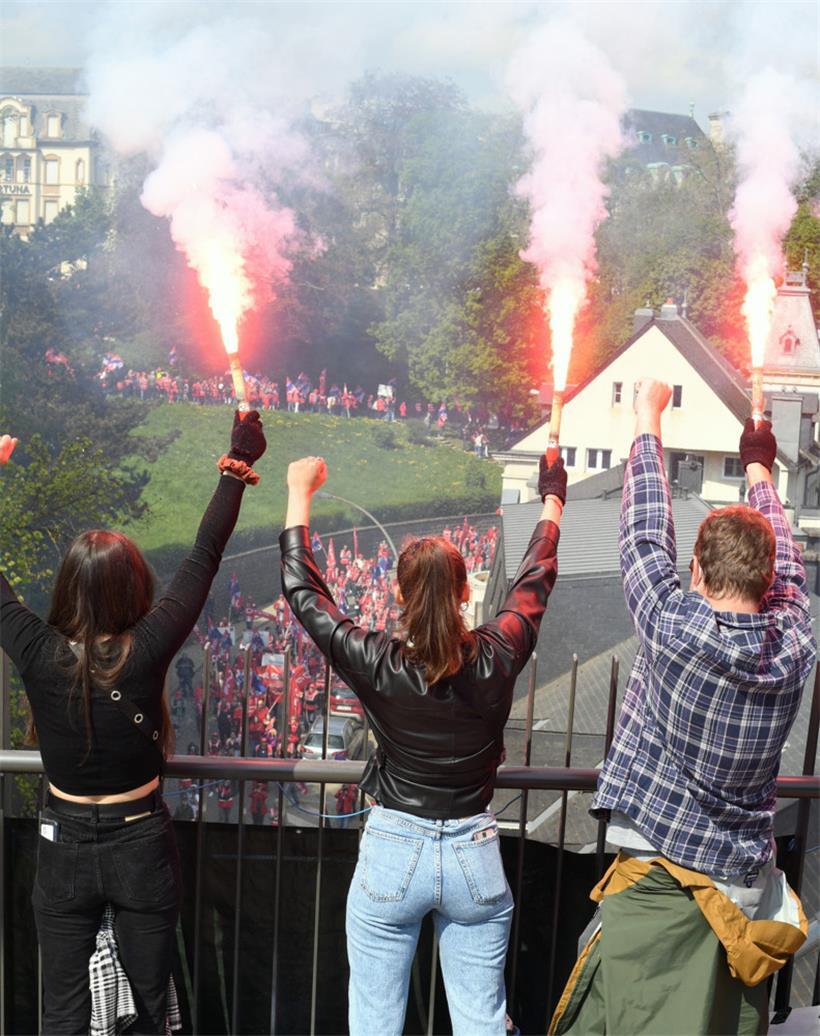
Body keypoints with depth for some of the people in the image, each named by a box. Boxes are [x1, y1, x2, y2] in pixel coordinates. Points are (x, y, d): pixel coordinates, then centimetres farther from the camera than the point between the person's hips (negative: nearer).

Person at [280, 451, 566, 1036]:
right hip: (474, 854, 2)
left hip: (392, 853, -1)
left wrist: (300, 494, 6)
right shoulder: (497, 659, -11)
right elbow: (535, 581, 7)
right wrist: (552, 502, 23)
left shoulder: (376, 665, -15)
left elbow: (302, 589, -3)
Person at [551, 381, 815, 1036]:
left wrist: (648, 419, 11)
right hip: (748, 887, 5)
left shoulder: (675, 628, -17)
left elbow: (646, 532, -3)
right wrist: (759, 473, 31)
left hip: (659, 888, -5)